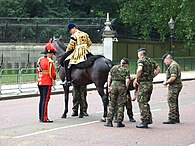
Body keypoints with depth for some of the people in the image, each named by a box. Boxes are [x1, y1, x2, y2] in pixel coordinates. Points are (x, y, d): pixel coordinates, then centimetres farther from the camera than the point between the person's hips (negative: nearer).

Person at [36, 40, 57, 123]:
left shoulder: (40, 60, 10)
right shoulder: (50, 61, -16)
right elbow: (52, 74, -16)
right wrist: (54, 77, 3)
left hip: (40, 82, 9)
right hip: (47, 83, -9)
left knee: (42, 99, 14)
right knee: (45, 100, -6)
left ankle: (41, 117, 19)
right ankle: (44, 118, -5)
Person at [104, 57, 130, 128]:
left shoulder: (114, 67, 12)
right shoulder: (126, 70, 6)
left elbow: (109, 77, 4)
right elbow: (127, 80, -6)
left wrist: (108, 86, 5)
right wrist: (126, 88, 3)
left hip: (113, 85, 2)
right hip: (122, 86, -2)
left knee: (112, 104, 7)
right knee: (120, 105, 6)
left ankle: (109, 121, 6)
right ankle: (119, 122, 5)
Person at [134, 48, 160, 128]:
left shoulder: (141, 60, -9)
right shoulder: (151, 60, 14)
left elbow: (140, 69, -26)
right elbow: (158, 69, 16)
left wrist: (136, 79, -15)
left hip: (143, 84, -8)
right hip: (150, 83, 8)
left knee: (142, 103, -2)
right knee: (146, 102, 20)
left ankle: (144, 122, -1)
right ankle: (149, 118, 15)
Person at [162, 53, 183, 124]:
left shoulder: (173, 65, -17)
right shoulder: (174, 64, 18)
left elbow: (173, 77, -25)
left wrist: (166, 82, -13)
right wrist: (167, 81, 13)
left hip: (174, 86, -11)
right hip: (176, 86, 11)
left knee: (171, 102, -8)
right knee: (174, 102, 14)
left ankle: (172, 119, -7)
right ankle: (176, 118, 20)